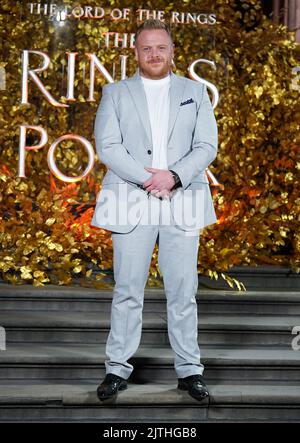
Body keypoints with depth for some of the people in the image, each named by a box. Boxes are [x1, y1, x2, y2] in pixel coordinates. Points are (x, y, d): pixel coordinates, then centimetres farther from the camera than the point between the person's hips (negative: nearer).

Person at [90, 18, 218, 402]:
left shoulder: (195, 92, 13)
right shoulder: (115, 93, 10)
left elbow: (207, 146, 4)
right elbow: (107, 146, -2)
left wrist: (174, 176, -13)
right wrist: (147, 179, -14)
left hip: (182, 203, 1)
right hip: (132, 203, -1)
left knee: (183, 291, 3)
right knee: (128, 290, 1)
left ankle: (189, 369, 10)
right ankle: (118, 368, 8)